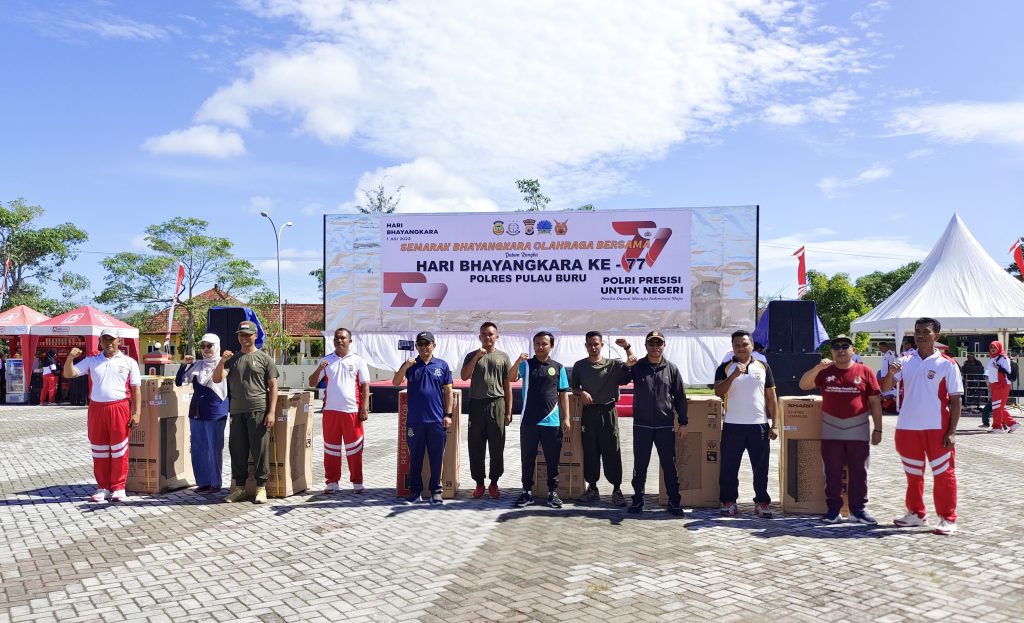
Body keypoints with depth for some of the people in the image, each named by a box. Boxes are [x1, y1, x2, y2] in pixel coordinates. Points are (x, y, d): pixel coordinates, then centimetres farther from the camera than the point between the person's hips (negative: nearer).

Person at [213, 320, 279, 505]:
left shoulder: (264, 358, 2)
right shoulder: (232, 359, 12)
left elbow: (273, 387, 1)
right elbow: (217, 379, 2)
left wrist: (271, 412, -7)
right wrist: (221, 361, -16)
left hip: (258, 412, -4)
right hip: (237, 412, 4)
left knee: (260, 451, -1)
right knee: (237, 451, 9)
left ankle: (261, 488, 8)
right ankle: (239, 488, 20)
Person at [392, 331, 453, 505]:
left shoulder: (442, 365, 5)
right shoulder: (410, 365, 6)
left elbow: (448, 391, 7)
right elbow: (395, 383, -6)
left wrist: (448, 414, 2)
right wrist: (405, 367, -21)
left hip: (437, 420, 0)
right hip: (414, 420, 0)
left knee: (436, 458, 6)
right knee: (415, 458, 8)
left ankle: (436, 491, 16)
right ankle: (415, 491, 17)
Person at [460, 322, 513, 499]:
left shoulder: (503, 357, 7)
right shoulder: (472, 356, 7)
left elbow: (507, 385, 7)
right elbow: (464, 376, -8)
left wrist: (509, 411, 2)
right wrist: (477, 356, -14)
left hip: (497, 405, 0)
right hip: (477, 404, 0)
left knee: (497, 447, 4)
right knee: (476, 447, 4)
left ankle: (494, 483, 16)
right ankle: (479, 483, 15)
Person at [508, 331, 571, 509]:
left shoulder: (558, 368, 6)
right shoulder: (526, 364, 4)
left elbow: (563, 394, 9)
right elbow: (511, 378, -13)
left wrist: (566, 418, 3)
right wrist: (518, 361, -31)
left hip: (552, 422, 0)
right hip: (528, 421, 0)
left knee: (552, 459, 7)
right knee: (528, 458, 7)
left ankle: (553, 492, 18)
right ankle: (527, 492, 17)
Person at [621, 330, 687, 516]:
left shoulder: (671, 368, 4)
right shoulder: (637, 367, 2)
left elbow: (680, 397, 7)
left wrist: (683, 423, 4)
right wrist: (626, 367, -24)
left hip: (665, 426, 0)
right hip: (641, 425, 0)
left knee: (669, 465, 6)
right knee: (640, 465, 7)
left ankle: (674, 501, 16)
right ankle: (638, 500, 18)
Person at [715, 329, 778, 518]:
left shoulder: (763, 367, 8)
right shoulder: (725, 368, 3)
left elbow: (771, 397, 10)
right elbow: (718, 393, -10)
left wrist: (774, 424, 5)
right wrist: (733, 375, -22)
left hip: (759, 425, 1)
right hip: (733, 425, -1)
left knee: (761, 467, 6)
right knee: (729, 466, 3)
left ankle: (762, 502, 17)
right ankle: (728, 501, 13)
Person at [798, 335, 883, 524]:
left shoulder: (865, 372, 2)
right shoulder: (825, 372, 6)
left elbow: (875, 402, 3)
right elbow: (803, 385, -4)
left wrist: (878, 429, 1)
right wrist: (817, 368, -19)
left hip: (858, 431, -1)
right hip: (831, 431, 1)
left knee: (859, 472, 6)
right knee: (832, 473, 6)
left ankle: (858, 509, 16)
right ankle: (833, 509, 13)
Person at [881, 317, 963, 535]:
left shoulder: (947, 364, -5)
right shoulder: (905, 361, 5)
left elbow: (956, 400, -4)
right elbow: (885, 388, 1)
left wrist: (951, 431, -9)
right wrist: (890, 374, -21)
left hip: (937, 428, -4)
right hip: (908, 427, 4)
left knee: (943, 474, 2)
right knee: (913, 473, 15)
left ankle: (948, 519, 12)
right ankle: (916, 513, 28)